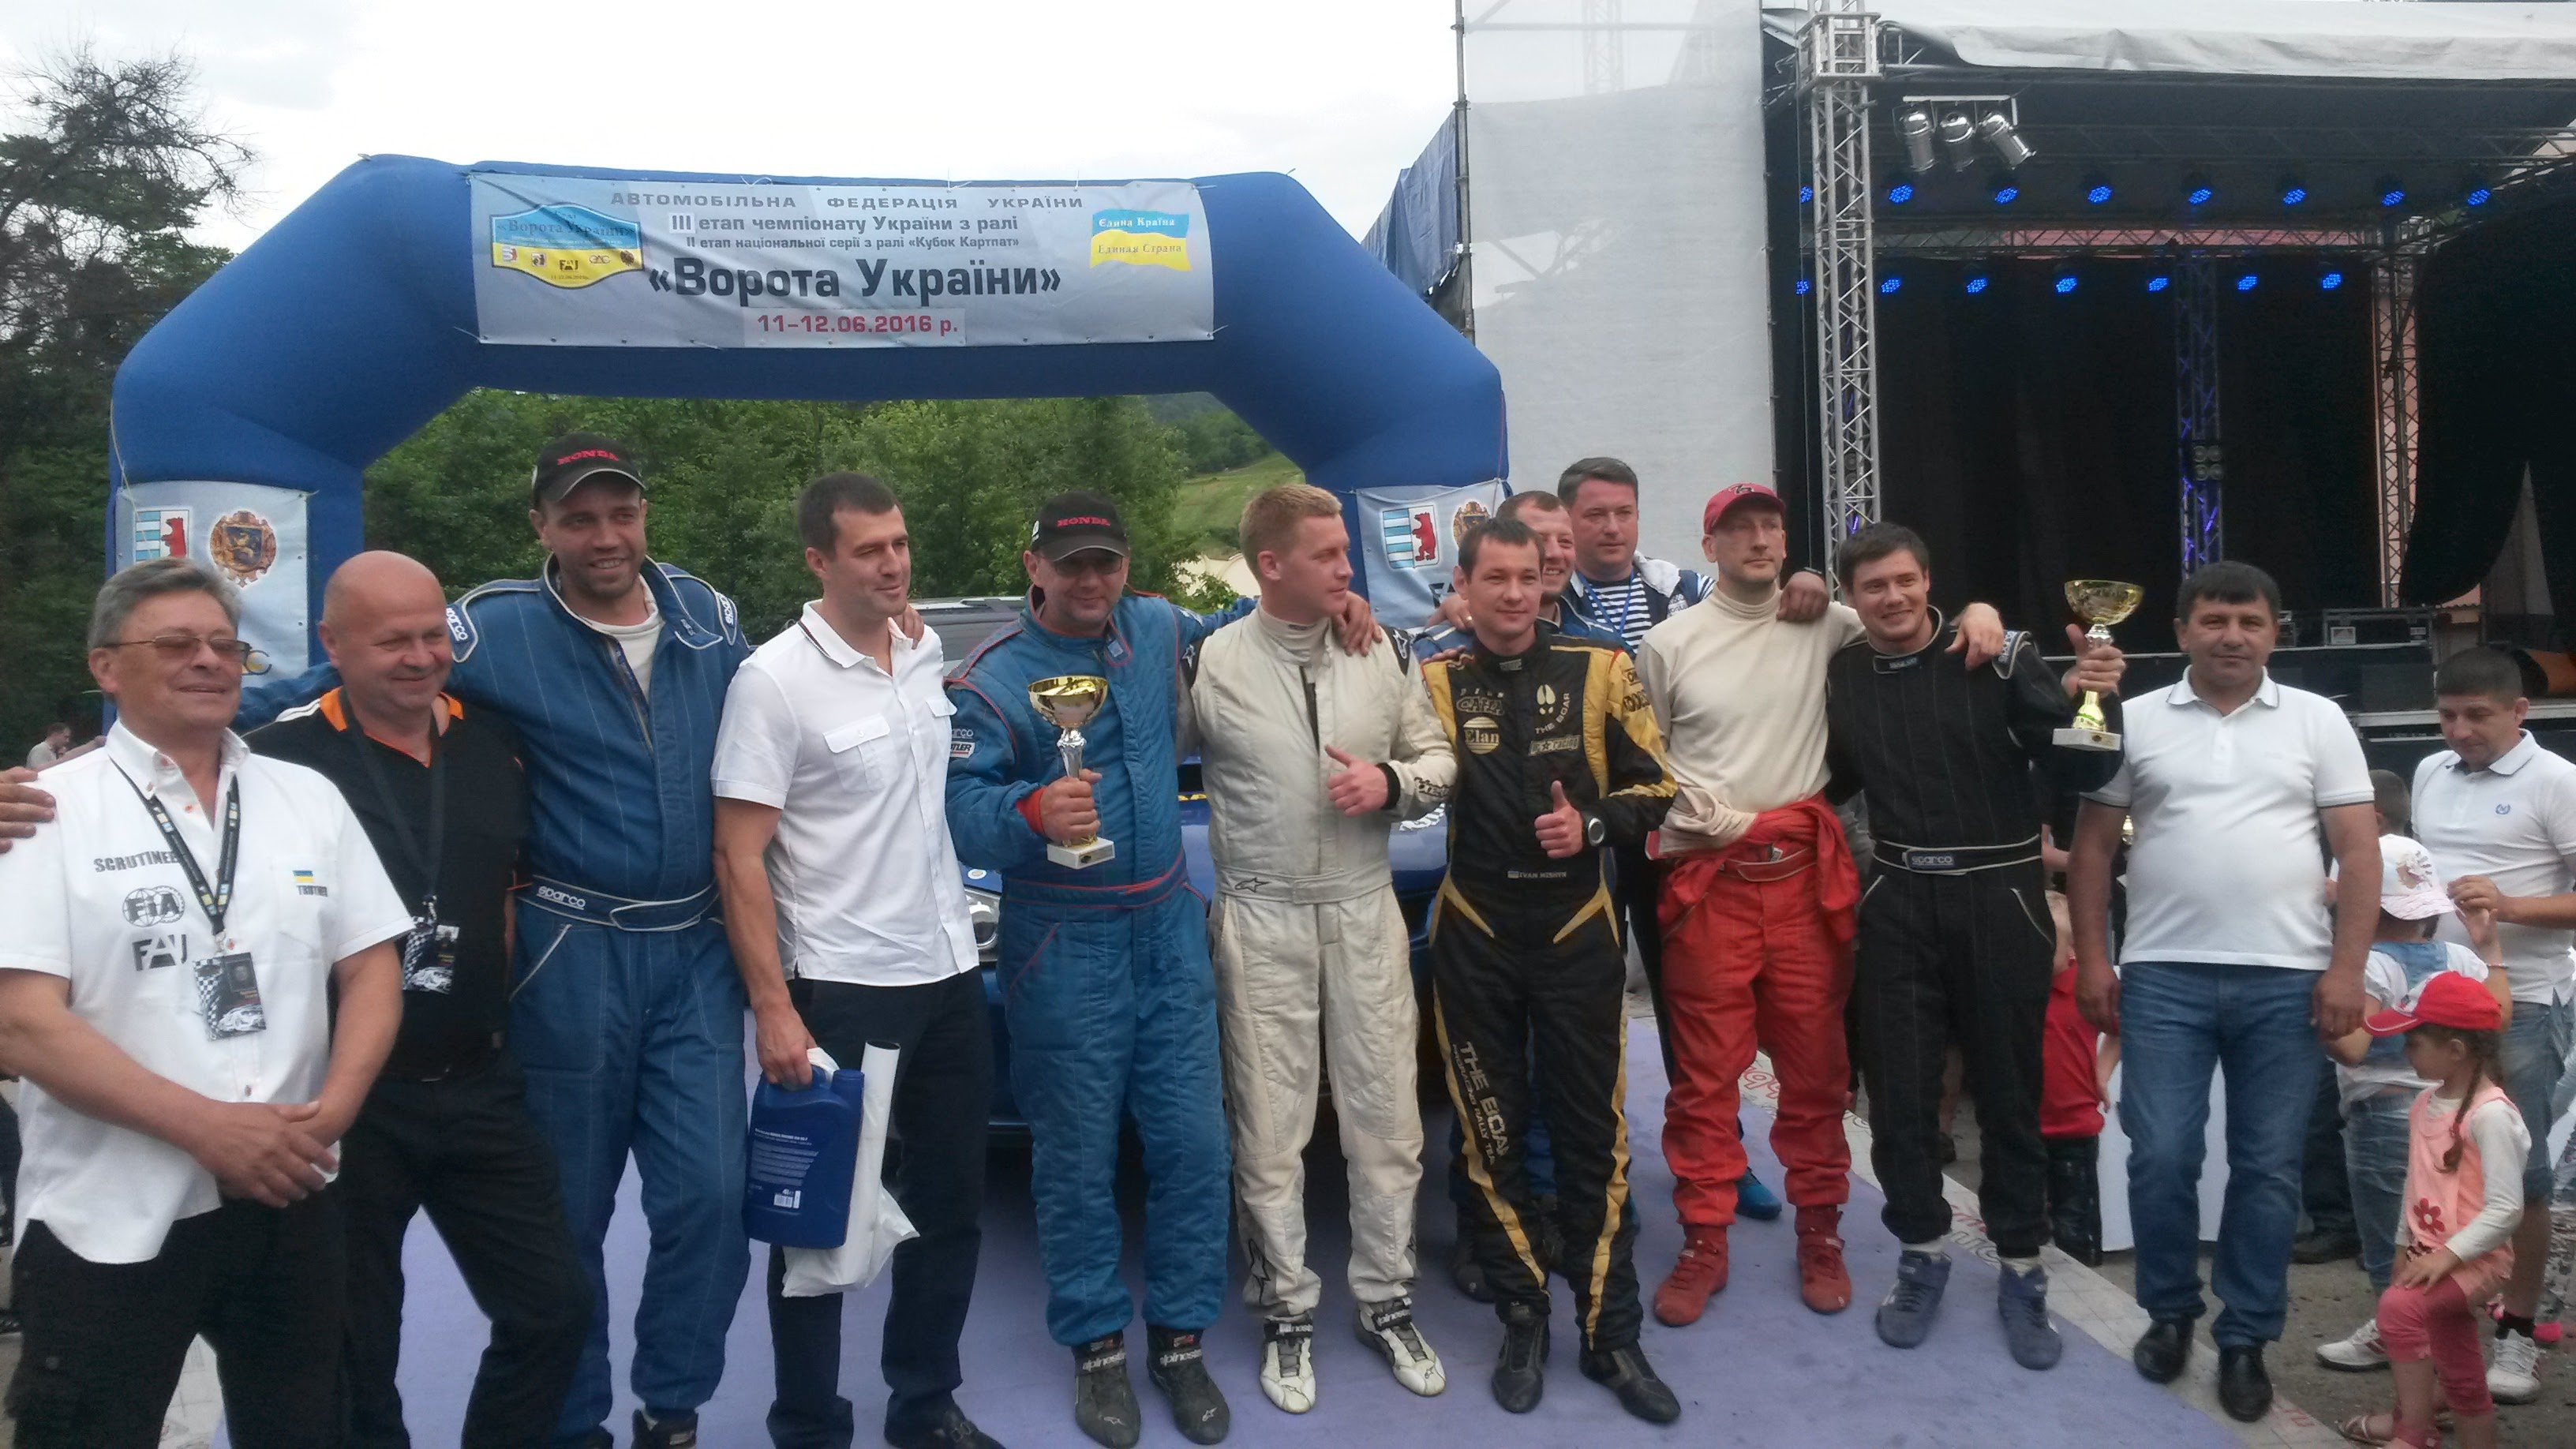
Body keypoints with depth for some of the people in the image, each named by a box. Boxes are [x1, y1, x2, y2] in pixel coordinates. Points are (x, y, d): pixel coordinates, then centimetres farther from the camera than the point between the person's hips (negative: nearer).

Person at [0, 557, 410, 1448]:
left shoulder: (310, 798, 8)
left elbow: (371, 970, 7)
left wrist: (332, 1109, -9)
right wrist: (206, 1126, -17)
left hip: (291, 1200, 4)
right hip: (108, 1219, -3)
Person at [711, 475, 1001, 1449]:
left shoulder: (926, 655, 5)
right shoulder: (774, 680, -14)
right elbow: (739, 860, -15)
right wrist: (773, 1009, -18)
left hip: (949, 972, 7)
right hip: (842, 989, -6)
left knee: (949, 1203, 15)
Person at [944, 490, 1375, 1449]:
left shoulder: (1158, 630, 7)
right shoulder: (990, 679, -9)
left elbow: (1233, 626, 28)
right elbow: (959, 809, -18)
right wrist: (1032, 811, -39)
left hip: (1168, 927, 5)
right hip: (1062, 946, -4)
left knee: (1194, 1142, 6)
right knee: (1079, 1156, 5)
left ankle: (1179, 1339, 22)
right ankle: (1097, 1349, 23)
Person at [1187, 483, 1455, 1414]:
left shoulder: (1385, 654, 2)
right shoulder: (1210, 664, -6)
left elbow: (1441, 760, 8)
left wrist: (1392, 783, -11)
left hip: (1366, 914, 3)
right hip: (1261, 924, -2)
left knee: (1386, 1123, 10)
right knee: (1269, 1133, 6)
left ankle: (1386, 1304, 28)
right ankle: (1287, 1319, 23)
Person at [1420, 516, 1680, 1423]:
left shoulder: (1599, 670, 0)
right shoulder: (1435, 681, -1)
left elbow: (1654, 786, 4)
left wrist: (1593, 824, -13)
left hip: (1578, 933, 0)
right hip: (1474, 940, 0)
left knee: (1593, 1137, 6)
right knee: (1491, 1137, 9)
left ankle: (1612, 1335, 18)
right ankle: (1523, 1322, 25)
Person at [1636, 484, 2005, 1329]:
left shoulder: (1826, 627, 4)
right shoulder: (1670, 643, 2)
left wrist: (1978, 612, -5)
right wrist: (1691, 806, -4)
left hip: (1805, 871, 1)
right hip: (1707, 877, -1)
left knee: (1815, 1065, 11)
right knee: (1705, 1071, 4)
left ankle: (1820, 1233, 27)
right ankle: (1704, 1244, 18)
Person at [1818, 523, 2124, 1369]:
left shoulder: (2001, 657, -9)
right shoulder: (1841, 676, 1)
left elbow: (2079, 769, -13)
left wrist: (2090, 701, -33)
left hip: (1999, 896, -2)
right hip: (1899, 901, 3)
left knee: (2009, 1087, 8)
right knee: (1899, 1086, 8)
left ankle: (2021, 1269, 24)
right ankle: (1922, 1251, 27)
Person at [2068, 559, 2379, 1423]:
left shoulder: (2317, 721, 6)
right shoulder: (2135, 721, 5)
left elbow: (2357, 851, 3)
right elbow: (2093, 845, 6)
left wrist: (2346, 969, -5)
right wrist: (2092, 959, 0)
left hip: (2286, 979, 0)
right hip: (2163, 976, 0)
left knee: (2268, 1167, 7)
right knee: (2160, 1159, 0)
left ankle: (2245, 1339, 21)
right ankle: (2169, 1313, 23)